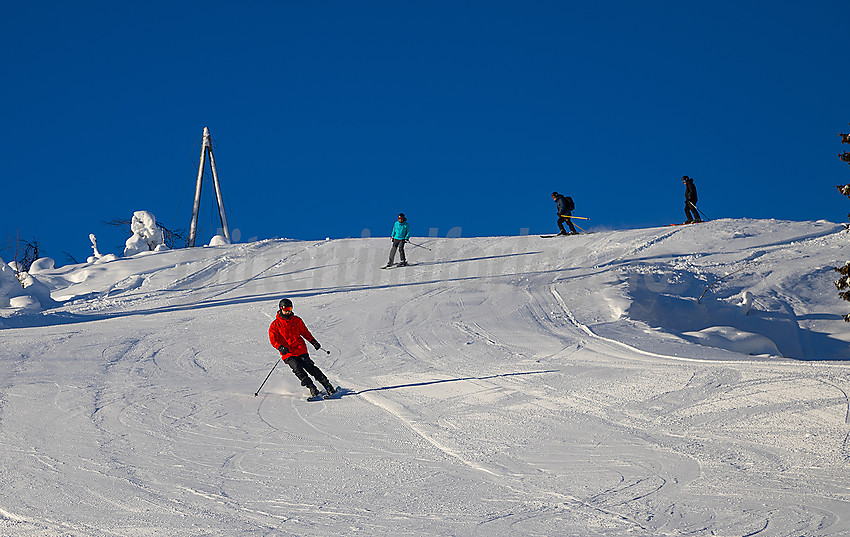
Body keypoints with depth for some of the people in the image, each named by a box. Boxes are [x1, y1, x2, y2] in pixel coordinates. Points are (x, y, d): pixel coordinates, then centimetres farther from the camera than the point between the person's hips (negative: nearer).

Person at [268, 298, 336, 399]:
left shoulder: (297, 320, 11)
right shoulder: (275, 325, 2)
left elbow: (305, 332, 22)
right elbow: (273, 339, -2)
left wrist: (313, 341, 10)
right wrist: (280, 347, -20)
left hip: (301, 350, 2)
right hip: (288, 354, -2)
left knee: (310, 367, -9)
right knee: (298, 370, -19)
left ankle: (328, 386, -5)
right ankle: (313, 390, -20)